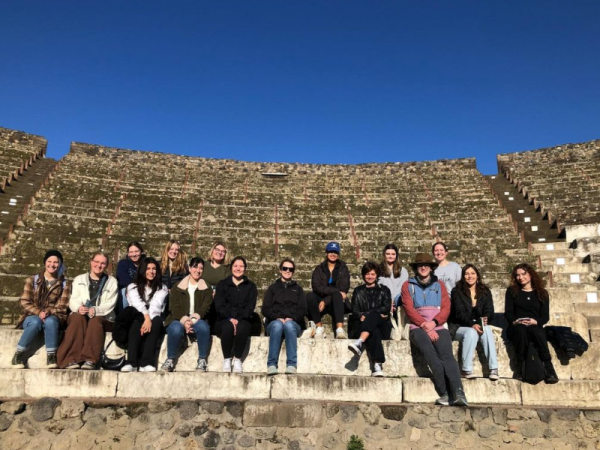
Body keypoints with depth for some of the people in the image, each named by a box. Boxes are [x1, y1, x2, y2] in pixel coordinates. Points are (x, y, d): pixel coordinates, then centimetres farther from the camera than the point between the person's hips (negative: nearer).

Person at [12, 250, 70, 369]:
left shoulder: (64, 284, 5)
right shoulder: (32, 280, 6)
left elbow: (62, 307, -2)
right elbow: (25, 302, -1)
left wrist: (48, 312, -22)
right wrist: (38, 312, -18)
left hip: (52, 317, 0)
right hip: (32, 316, 0)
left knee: (50, 321, -36)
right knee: (36, 322, -35)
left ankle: (51, 356, -32)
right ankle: (19, 354, -22)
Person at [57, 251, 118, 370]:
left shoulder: (112, 281, 13)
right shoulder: (79, 279, 18)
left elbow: (110, 304, 0)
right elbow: (73, 300, 4)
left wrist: (96, 310, -21)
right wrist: (78, 308, -21)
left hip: (103, 318, -1)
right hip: (81, 315, 1)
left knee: (95, 320, -35)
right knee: (78, 317, -33)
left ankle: (90, 360, -41)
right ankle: (71, 359, -39)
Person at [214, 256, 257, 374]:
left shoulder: (251, 286, 15)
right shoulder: (222, 284, 14)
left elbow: (250, 306, 1)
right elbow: (219, 305, 0)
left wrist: (238, 319, -17)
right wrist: (230, 318, -18)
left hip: (243, 320, 0)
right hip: (225, 320, 0)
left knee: (242, 328, -35)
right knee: (227, 327, -35)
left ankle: (237, 359, -18)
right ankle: (227, 359, -18)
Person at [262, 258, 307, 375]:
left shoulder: (298, 289, 23)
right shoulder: (273, 288, 21)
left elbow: (303, 310, 9)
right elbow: (265, 309, 9)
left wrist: (291, 318, -11)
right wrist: (277, 318, -11)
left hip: (293, 323, 0)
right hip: (275, 322, 0)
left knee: (289, 325, -36)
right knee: (277, 325, -36)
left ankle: (291, 364, -41)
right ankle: (272, 364, -41)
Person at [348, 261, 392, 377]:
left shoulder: (384, 290, 20)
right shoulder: (358, 291, 23)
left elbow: (386, 309, 2)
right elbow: (354, 311, 10)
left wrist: (366, 314, -10)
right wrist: (361, 316, -14)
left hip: (382, 327, 0)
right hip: (363, 326, 0)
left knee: (373, 315, -36)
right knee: (374, 333, -38)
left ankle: (360, 342, -55)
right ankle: (377, 366, -53)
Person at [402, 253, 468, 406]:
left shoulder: (439, 285, 20)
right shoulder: (408, 285, 14)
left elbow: (446, 308, 8)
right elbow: (410, 310, 2)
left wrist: (433, 323, -10)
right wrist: (425, 326, -11)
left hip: (438, 327, 2)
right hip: (418, 328, -2)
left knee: (446, 354, -26)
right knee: (430, 353, -31)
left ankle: (458, 393, -37)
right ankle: (446, 393, -31)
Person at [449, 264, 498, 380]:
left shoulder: (485, 291, 11)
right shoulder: (457, 291, 0)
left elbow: (489, 311, 1)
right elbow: (460, 313, -11)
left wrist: (485, 320, -24)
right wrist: (472, 324, -29)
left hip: (479, 325, 3)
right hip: (460, 327, -3)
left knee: (487, 330, -30)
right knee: (471, 332, -34)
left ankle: (493, 369, -32)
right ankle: (466, 370, -31)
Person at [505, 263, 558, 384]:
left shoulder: (542, 293, 15)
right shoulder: (512, 291, 14)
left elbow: (545, 316, 5)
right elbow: (508, 312, 4)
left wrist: (536, 322, -17)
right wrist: (514, 321, -17)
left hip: (535, 328, 0)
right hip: (516, 328, 0)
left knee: (534, 331, -37)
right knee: (521, 330, -37)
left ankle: (548, 367, -38)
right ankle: (519, 367, -33)